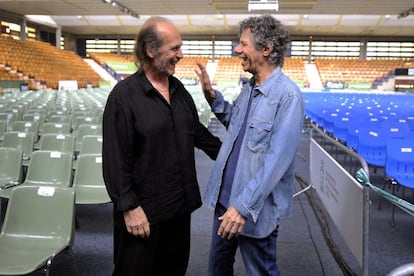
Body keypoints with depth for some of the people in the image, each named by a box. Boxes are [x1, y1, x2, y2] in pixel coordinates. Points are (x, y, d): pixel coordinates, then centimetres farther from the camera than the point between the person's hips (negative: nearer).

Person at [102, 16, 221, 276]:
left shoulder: (178, 89, 7)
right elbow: (116, 159, -17)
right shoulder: (124, 95, -15)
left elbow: (197, 131, 19)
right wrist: (129, 206, -18)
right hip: (143, 209, -6)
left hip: (180, 204, 7)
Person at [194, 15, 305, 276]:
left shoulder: (288, 95, -22)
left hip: (257, 208, -8)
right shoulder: (248, 88, 5)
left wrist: (244, 205, -28)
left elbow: (278, 159, -26)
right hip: (225, 197, 8)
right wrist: (211, 94, 8)